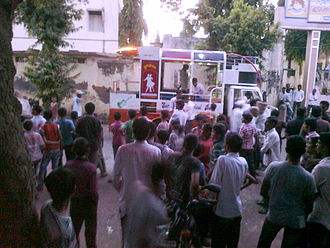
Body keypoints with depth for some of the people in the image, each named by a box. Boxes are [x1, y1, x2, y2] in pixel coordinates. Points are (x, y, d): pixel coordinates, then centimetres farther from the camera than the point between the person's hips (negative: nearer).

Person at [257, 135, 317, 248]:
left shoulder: (273, 167, -16)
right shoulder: (308, 177, -18)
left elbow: (263, 192, -6)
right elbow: (309, 206, -7)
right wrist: (303, 216, 13)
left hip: (273, 216, 1)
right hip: (296, 221, 0)